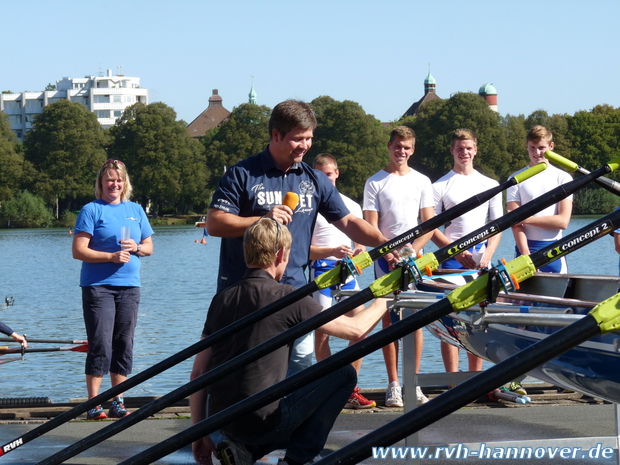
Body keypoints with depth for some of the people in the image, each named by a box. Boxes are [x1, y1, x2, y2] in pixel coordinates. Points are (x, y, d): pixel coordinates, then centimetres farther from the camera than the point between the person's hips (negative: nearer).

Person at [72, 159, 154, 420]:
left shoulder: (135, 210, 13)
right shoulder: (92, 210, -2)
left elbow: (149, 246, 16)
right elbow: (78, 251, -9)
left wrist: (136, 248, -6)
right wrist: (111, 256, -17)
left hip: (129, 286, 5)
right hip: (98, 286, -5)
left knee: (124, 345, 6)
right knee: (100, 345, -8)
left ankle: (118, 402, 12)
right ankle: (93, 404, -4)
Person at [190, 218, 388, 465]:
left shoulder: (222, 298, 7)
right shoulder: (286, 297, -10)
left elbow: (198, 373, 9)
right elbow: (356, 329, -3)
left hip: (223, 422, 7)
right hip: (262, 421, -7)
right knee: (344, 374, 10)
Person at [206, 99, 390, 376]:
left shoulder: (315, 181, 12)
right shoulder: (242, 175, -2)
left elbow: (348, 222, 11)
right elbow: (214, 224, -7)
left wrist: (387, 244, -4)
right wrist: (263, 219, -18)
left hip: (294, 293, 4)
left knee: (302, 360, -2)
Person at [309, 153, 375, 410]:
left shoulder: (352, 206, 15)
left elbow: (360, 241, 19)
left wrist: (359, 252, -4)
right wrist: (331, 251, -19)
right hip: (320, 270, -4)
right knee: (322, 330, -5)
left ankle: (351, 389, 2)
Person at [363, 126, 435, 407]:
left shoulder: (422, 182, 11)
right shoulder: (375, 183, 5)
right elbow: (370, 227, -1)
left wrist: (410, 250, -9)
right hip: (386, 258, -2)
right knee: (390, 320, -3)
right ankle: (393, 385, -1)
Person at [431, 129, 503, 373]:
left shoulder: (490, 185, 13)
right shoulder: (440, 186, 4)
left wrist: (487, 255, -5)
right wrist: (457, 253, -11)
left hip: (481, 259, 3)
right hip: (451, 259, -3)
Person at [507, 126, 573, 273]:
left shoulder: (563, 178, 5)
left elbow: (563, 221, -3)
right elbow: (515, 223, -4)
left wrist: (526, 219, -8)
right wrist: (526, 256, -17)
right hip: (526, 249, 0)